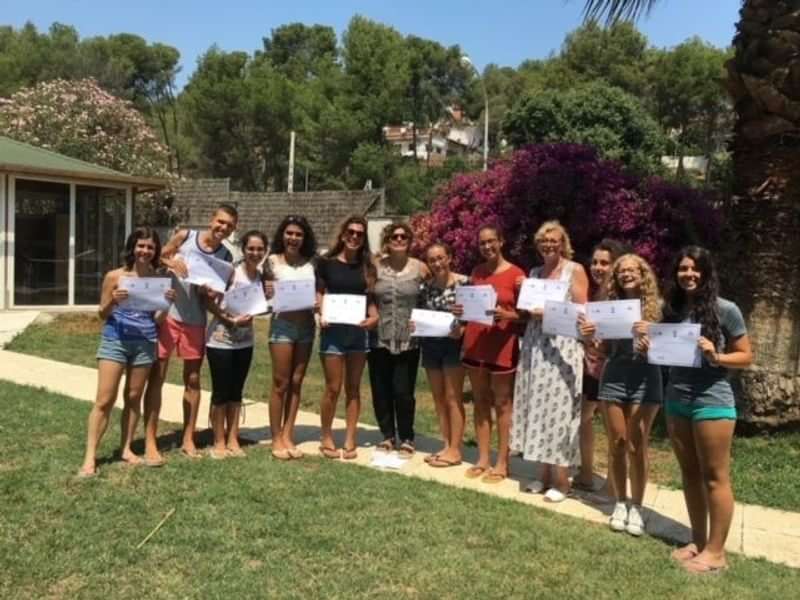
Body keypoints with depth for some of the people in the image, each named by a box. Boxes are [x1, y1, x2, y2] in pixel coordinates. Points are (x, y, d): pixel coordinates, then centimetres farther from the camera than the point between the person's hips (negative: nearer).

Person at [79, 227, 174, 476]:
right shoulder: (114, 276, -3)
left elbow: (157, 319, 7)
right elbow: (102, 314, 2)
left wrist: (167, 303, -11)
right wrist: (113, 302, -18)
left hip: (145, 343, 2)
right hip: (115, 340, -2)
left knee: (134, 398, 11)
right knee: (104, 401, -3)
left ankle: (126, 449, 23)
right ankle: (90, 457, 1)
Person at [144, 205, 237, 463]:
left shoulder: (225, 256, 1)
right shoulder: (184, 236, -5)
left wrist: (211, 291, -18)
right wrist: (172, 262, -18)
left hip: (195, 321, 3)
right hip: (166, 315, -3)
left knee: (193, 379, 9)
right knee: (156, 378, 0)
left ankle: (188, 440, 21)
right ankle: (150, 443, 7)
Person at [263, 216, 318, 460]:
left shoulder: (311, 262, 5)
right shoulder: (273, 261, -2)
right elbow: (265, 293, 1)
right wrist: (267, 292, -21)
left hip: (306, 325, 3)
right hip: (283, 324, -3)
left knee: (296, 382, 8)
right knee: (281, 383, 1)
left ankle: (288, 436, 18)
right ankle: (276, 439, 12)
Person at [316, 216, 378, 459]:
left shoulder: (367, 266, 8)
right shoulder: (327, 263, -1)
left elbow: (370, 298, 10)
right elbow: (319, 293, 3)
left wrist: (374, 317, -8)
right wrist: (321, 315, -14)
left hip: (359, 331, 3)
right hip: (333, 330, -3)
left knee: (353, 388, 8)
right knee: (333, 388, 0)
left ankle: (350, 441, 17)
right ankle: (326, 438, 17)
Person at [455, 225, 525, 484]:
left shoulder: (516, 275, -6)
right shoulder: (476, 272, 11)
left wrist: (507, 315, -23)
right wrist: (461, 310, -1)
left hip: (502, 345, -5)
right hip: (474, 342, 6)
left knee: (502, 404, 2)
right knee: (480, 402, 10)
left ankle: (502, 463, 9)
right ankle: (483, 458, 18)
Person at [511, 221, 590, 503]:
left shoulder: (575, 270, -1)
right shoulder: (535, 272, 16)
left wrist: (550, 312, -15)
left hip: (562, 347, -6)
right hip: (535, 346, 6)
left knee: (558, 410, -5)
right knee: (539, 407, 6)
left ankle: (561, 480, 4)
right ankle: (545, 474, 17)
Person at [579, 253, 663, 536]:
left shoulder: (656, 306, 1)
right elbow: (606, 349, 10)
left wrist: (651, 334, -22)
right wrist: (590, 337, -9)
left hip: (645, 376, -2)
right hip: (614, 375, 3)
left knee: (637, 445, -1)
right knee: (617, 443, 7)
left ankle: (636, 506, 13)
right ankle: (620, 503, 19)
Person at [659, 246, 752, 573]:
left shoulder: (725, 310, -8)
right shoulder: (672, 308, 6)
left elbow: (746, 357, -3)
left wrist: (716, 357, -20)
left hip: (712, 402, -5)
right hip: (676, 401, 6)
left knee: (714, 477, 3)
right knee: (690, 475, 13)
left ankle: (716, 551, 13)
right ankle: (698, 541, 25)